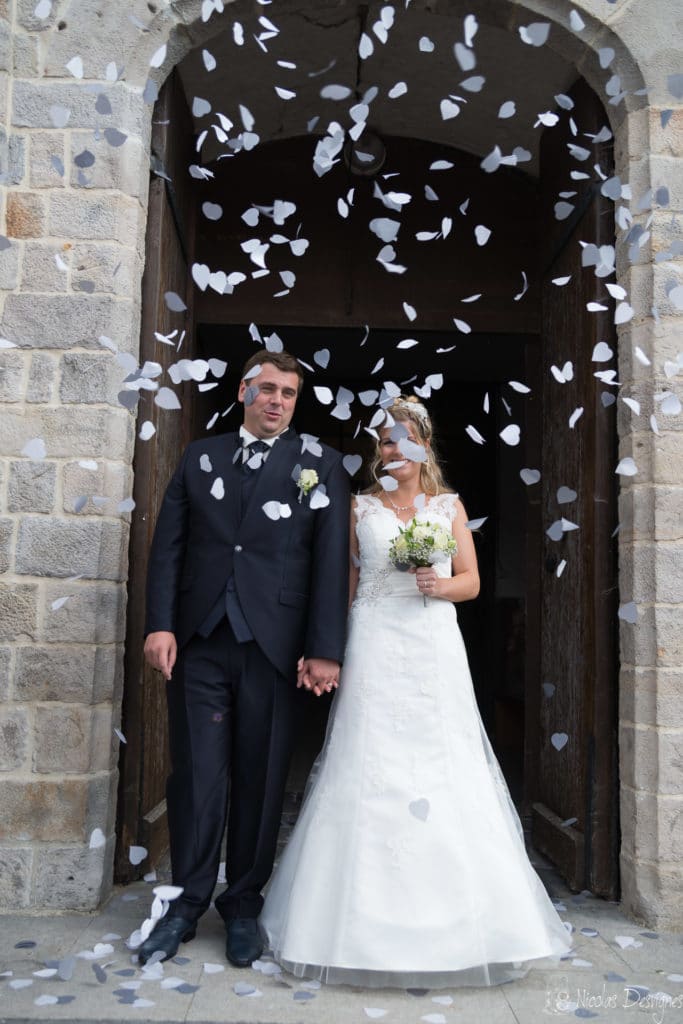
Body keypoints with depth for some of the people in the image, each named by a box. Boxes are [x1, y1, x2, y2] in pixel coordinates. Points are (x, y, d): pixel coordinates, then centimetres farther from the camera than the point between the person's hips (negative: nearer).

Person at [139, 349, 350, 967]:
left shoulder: (319, 464, 4)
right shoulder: (200, 458, 12)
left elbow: (331, 560, -3)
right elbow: (168, 544, 8)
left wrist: (324, 650, -9)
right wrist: (160, 624, -3)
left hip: (272, 645, -1)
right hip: (199, 640, 2)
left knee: (260, 780, 8)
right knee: (196, 776, 7)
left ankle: (244, 905, 26)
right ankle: (187, 902, 25)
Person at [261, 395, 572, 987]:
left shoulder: (450, 506, 12)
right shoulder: (361, 509, 11)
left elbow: (471, 581, 9)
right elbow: (345, 583, 11)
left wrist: (440, 585, -12)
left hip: (435, 649, 1)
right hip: (375, 650, 0)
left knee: (444, 773, -1)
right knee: (369, 772, -3)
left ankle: (450, 921, 15)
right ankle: (370, 921, 11)